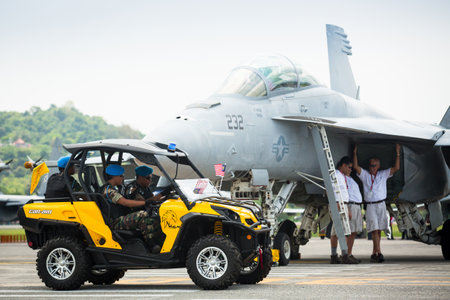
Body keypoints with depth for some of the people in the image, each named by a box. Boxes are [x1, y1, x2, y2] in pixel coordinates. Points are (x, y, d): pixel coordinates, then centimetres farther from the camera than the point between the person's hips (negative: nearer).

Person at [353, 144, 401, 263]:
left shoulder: (383, 174, 11)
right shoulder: (365, 175, 7)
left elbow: (396, 168, 4)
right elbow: (355, 167, -7)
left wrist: (398, 154, 0)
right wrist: (355, 153, -8)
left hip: (381, 205, 3)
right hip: (370, 206, -3)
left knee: (379, 231, 4)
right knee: (374, 230, -13)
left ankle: (374, 254, 12)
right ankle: (379, 253, -20)